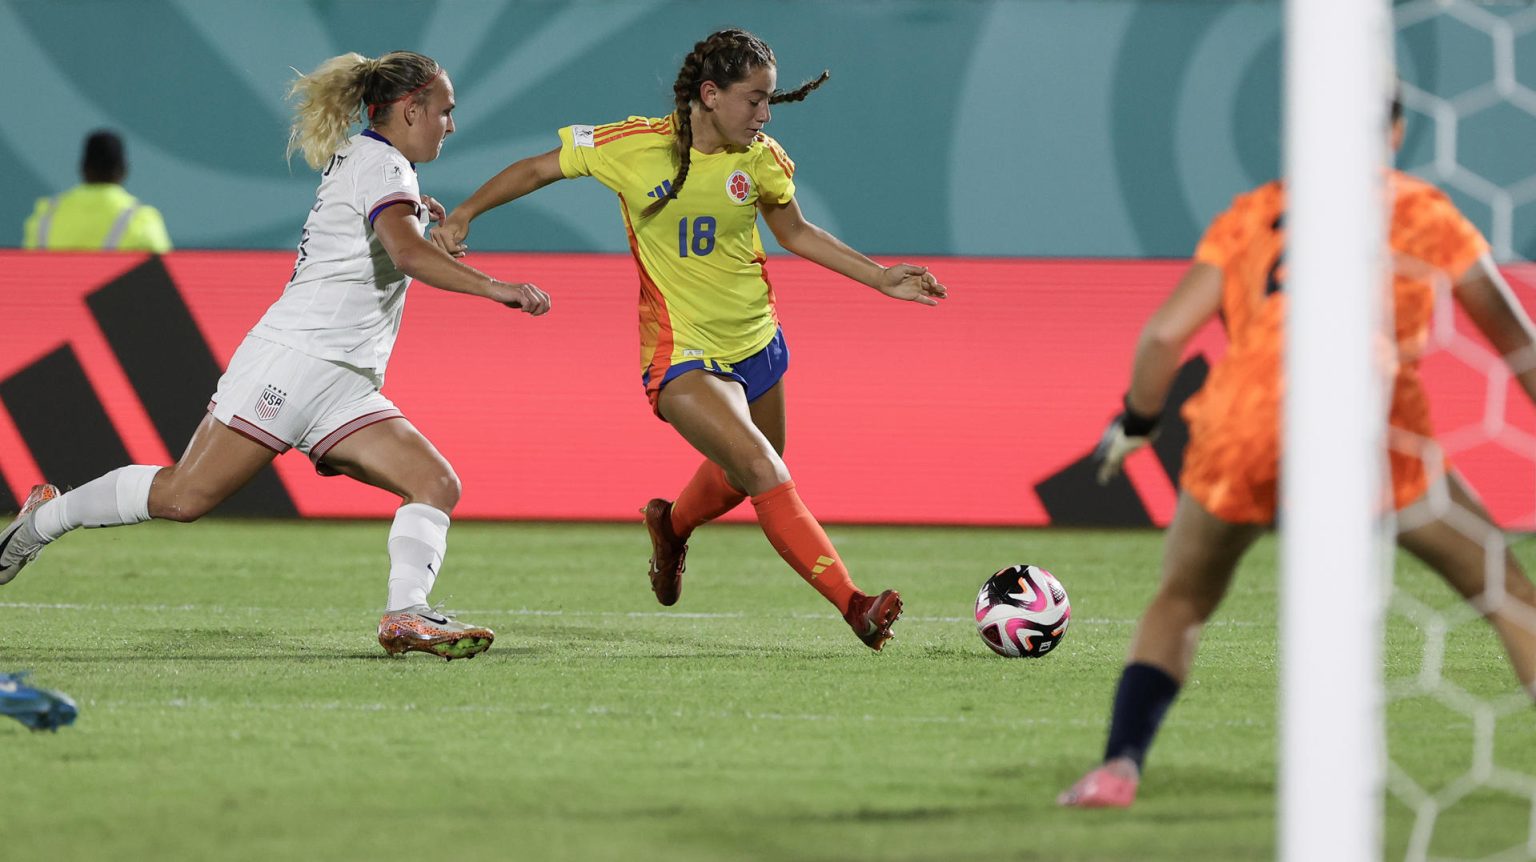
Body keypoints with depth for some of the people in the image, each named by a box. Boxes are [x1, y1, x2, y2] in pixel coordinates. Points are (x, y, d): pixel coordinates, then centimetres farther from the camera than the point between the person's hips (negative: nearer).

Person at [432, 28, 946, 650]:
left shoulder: (760, 158, -5)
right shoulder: (632, 146, -16)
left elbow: (795, 232, 12)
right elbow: (539, 170, -1)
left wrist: (883, 278, 6)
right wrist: (464, 215, -8)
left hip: (755, 342, 6)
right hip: (684, 358, -6)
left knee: (741, 476, 22)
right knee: (763, 472, -23)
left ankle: (672, 527, 56)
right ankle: (854, 605, -25)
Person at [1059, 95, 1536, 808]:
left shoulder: (1251, 214, 20)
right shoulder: (1424, 211, 18)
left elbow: (1166, 332, 12)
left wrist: (1135, 424, 28)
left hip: (1243, 428, 1)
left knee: (1180, 602, 22)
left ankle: (1118, 766, 3)